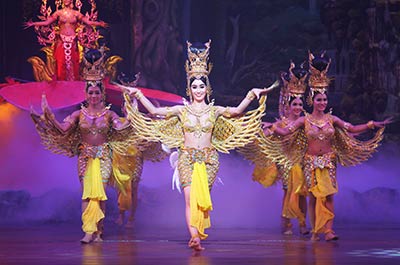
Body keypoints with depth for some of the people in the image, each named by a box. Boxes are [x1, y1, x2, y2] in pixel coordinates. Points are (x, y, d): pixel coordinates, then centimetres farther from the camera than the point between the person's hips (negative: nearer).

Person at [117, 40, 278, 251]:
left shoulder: (214, 111, 6)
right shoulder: (181, 110, 6)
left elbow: (237, 111, -5)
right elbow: (154, 111, 5)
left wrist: (252, 95, -14)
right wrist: (138, 95, 0)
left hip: (208, 158, 1)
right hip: (187, 157, -1)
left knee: (203, 198, -1)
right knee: (189, 197, -16)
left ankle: (198, 235, 7)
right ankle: (194, 236, -27)